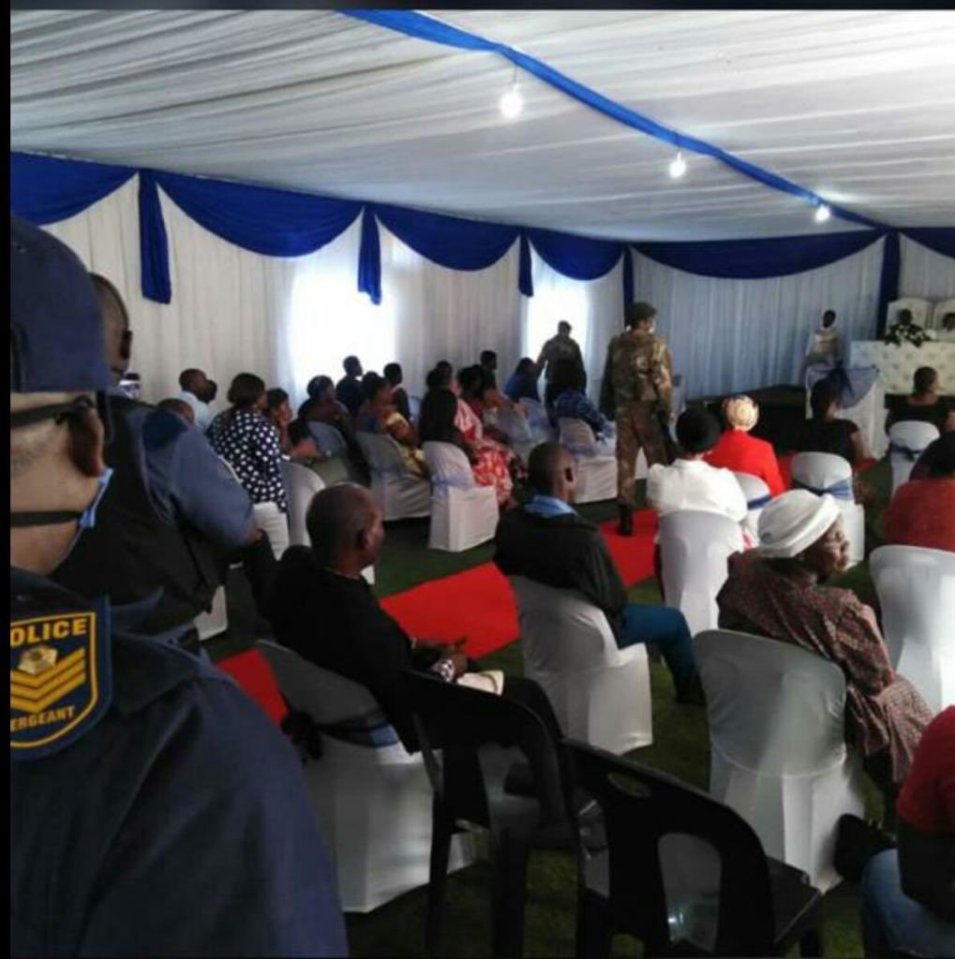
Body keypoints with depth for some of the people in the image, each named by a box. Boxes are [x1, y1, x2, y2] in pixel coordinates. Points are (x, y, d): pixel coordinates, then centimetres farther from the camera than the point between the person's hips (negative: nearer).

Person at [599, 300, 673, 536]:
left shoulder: (616, 344, 4)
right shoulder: (656, 345, -10)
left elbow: (608, 377, 9)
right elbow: (664, 382, -13)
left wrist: (607, 407, 16)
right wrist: (666, 411, -9)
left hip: (623, 409, 4)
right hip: (648, 410, -4)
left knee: (625, 462, 8)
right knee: (657, 462, 7)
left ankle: (626, 517, 9)